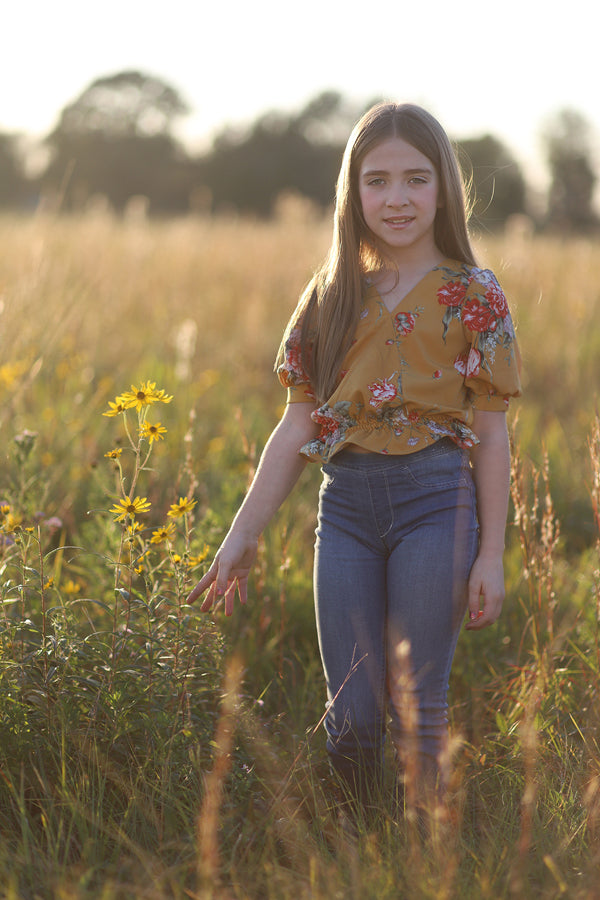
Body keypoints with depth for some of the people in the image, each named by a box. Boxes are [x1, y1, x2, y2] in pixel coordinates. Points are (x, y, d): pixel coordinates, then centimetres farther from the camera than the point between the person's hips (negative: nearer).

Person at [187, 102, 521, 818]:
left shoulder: (472, 296, 1)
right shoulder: (332, 296, 10)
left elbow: (491, 433, 1)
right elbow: (298, 426, 10)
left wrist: (491, 555, -3)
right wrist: (242, 536, 7)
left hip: (436, 499, -3)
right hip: (344, 507, 3)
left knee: (416, 708, -2)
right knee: (351, 717, 3)